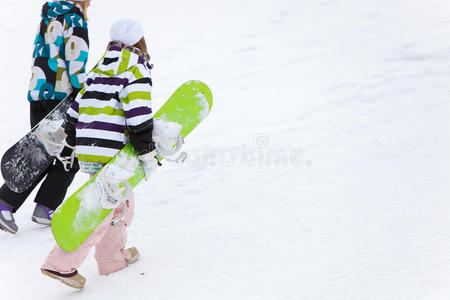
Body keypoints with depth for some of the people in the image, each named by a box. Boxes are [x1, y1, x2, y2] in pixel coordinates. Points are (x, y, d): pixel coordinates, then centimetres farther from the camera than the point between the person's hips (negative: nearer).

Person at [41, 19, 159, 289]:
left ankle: (112, 257, 31)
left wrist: (71, 145, 28)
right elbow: (138, 115, -16)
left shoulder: (99, 70, 18)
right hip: (111, 154, -9)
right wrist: (148, 153, -11)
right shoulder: (135, 70, -7)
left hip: (88, 150, 9)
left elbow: (76, 109, 20)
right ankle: (61, 263, -13)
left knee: (121, 202, 23)